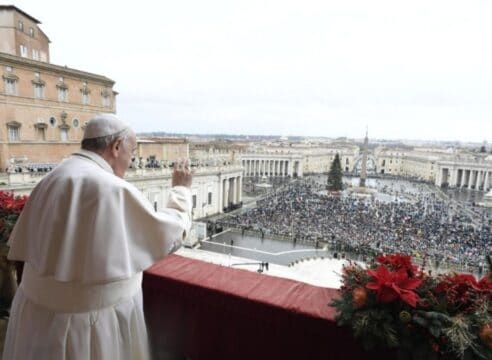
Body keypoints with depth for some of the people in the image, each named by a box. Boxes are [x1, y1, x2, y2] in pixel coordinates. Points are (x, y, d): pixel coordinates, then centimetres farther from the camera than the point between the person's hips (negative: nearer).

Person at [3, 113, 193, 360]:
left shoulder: (51, 180, -3)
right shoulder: (115, 189, -23)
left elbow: (22, 244, 5)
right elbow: (171, 234, -12)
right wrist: (181, 189, 1)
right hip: (91, 321, -6)